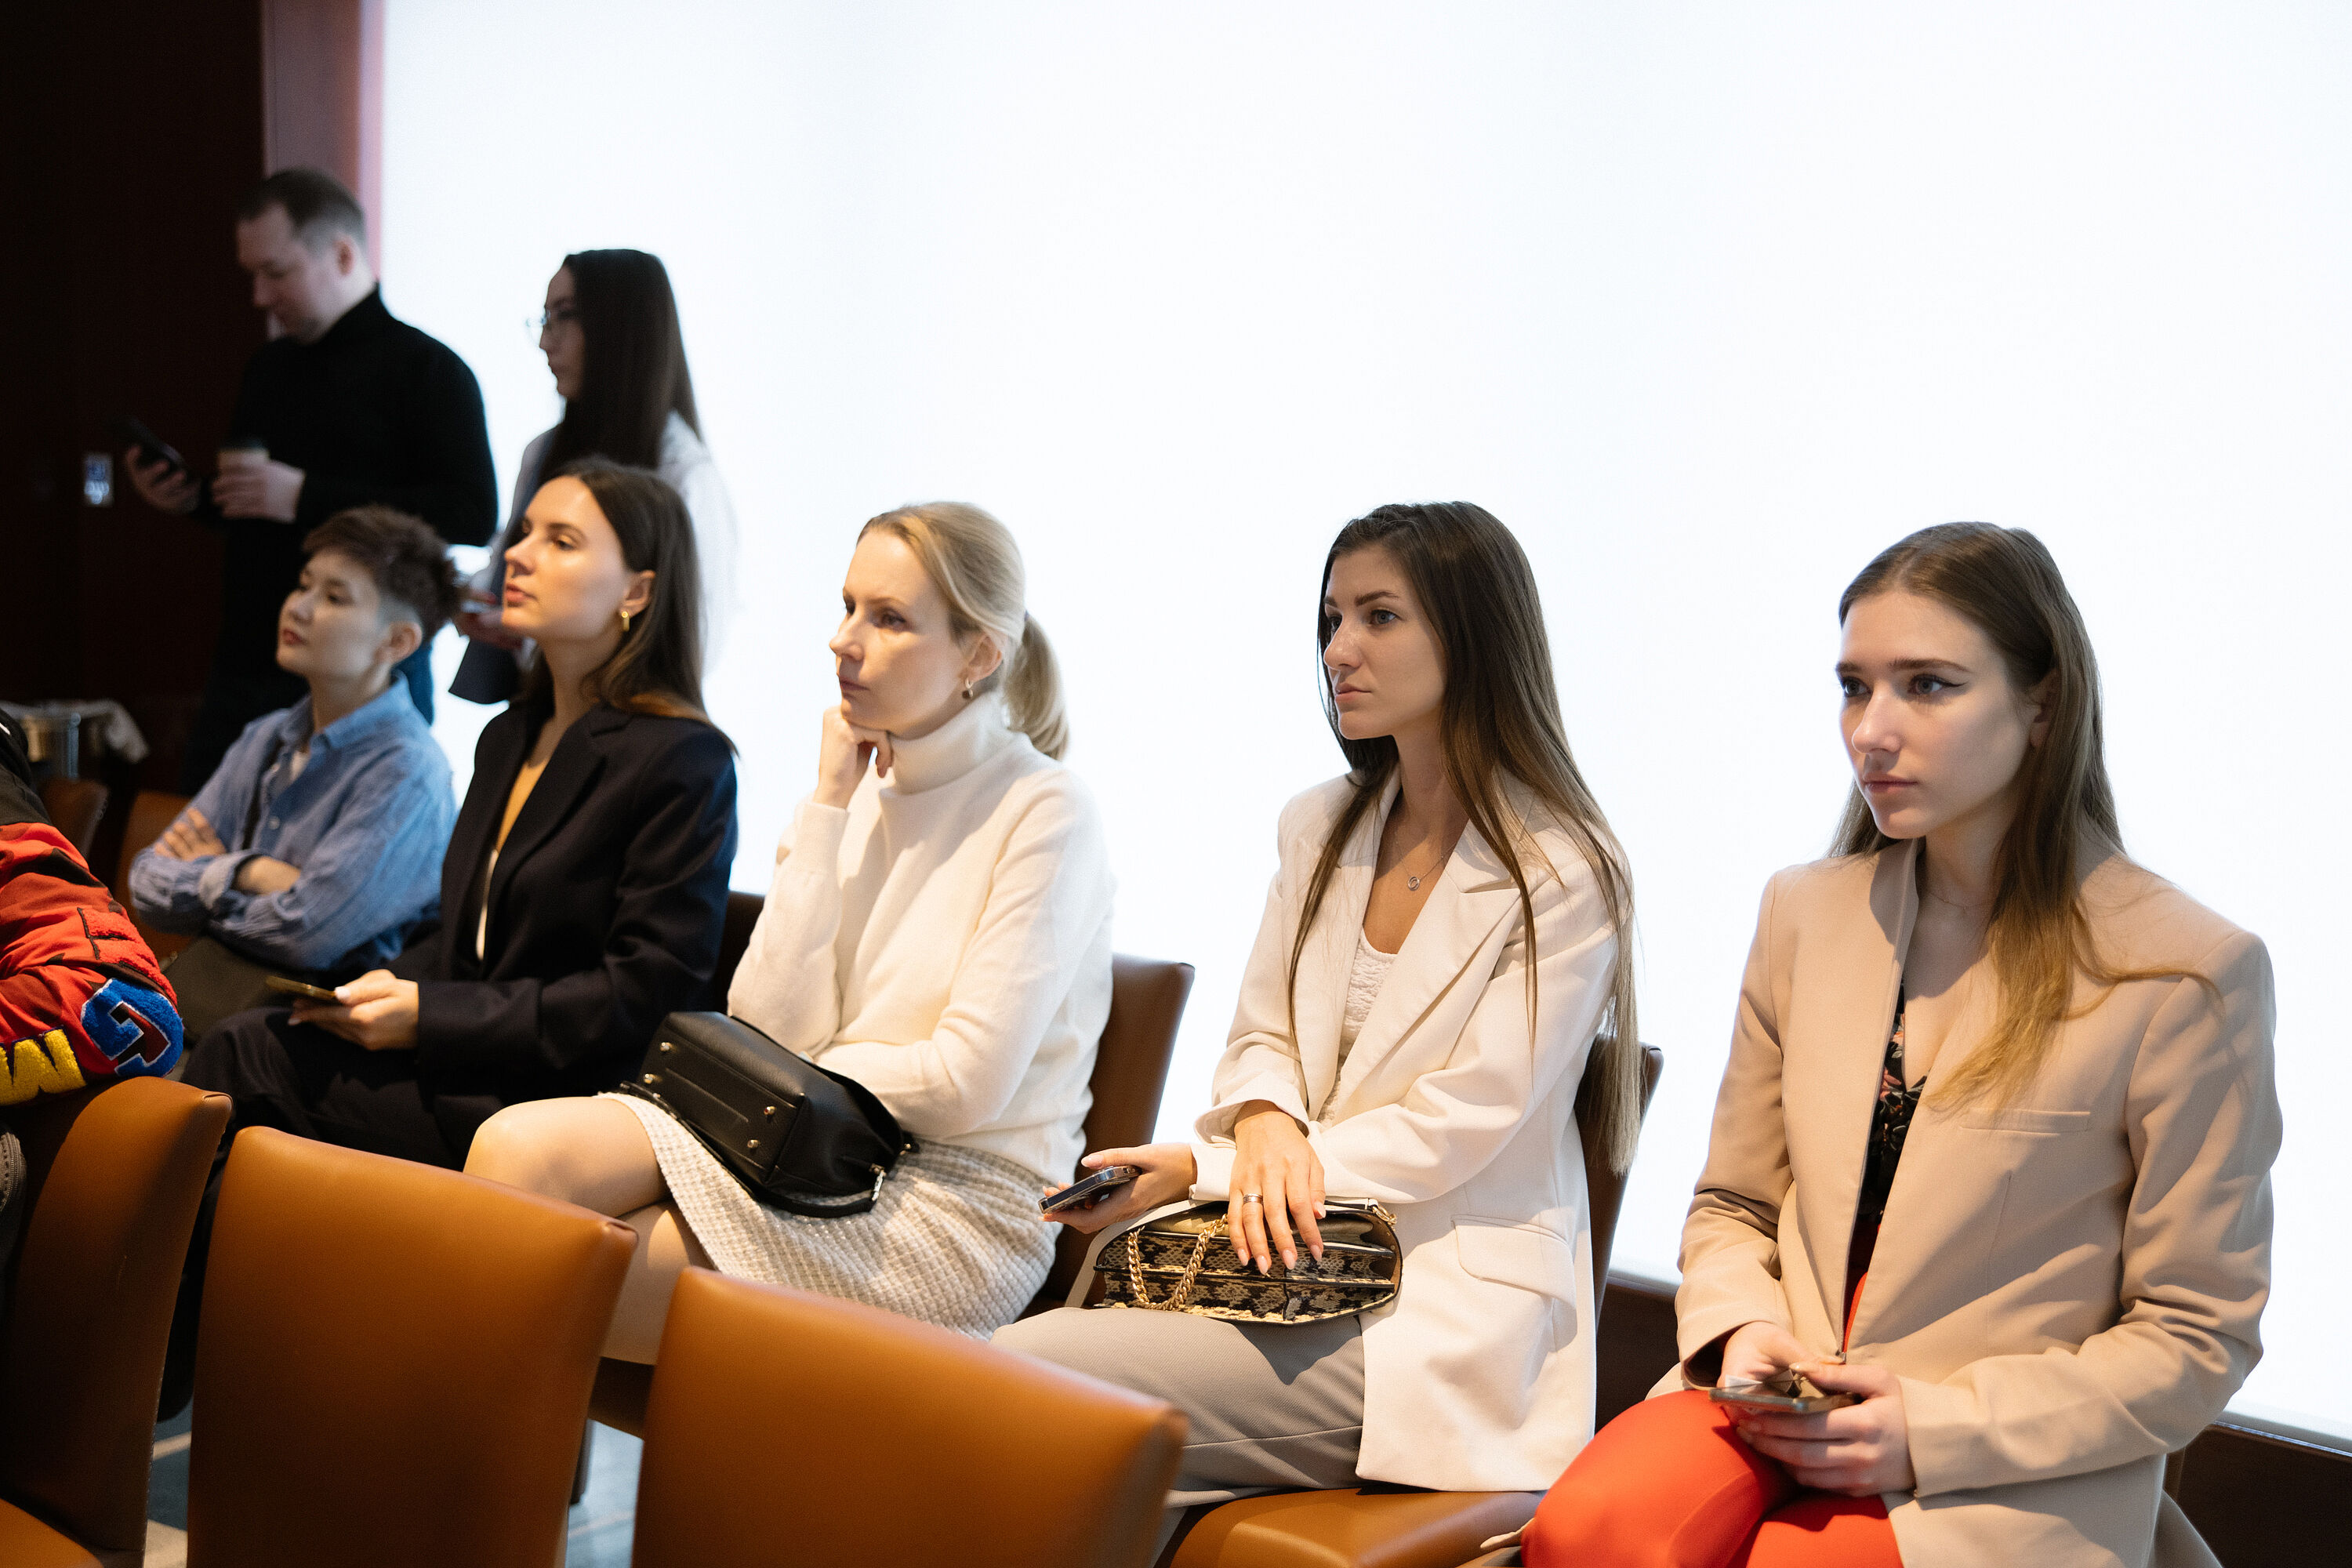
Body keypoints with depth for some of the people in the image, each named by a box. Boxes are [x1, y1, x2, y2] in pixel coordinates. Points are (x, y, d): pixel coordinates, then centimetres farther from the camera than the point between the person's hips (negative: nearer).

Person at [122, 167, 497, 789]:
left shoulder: (427, 370, -7)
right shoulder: (266, 369, 17)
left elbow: (473, 516, -19)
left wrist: (306, 498, -21)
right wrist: (192, 498, 4)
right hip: (244, 670, 7)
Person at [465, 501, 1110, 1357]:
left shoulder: (1047, 813, -8)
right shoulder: (863, 791, 13)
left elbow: (968, 1084, -14)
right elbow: (769, 1023, 0)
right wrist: (826, 808, -3)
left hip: (961, 1209, -6)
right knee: (520, 1145, -19)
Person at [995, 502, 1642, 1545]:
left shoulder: (1565, 876, -7)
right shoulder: (1320, 830, 15)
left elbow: (1454, 1130, -12)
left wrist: (1204, 1168, -14)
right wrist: (1263, 1123, -10)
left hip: (1437, 1309, -6)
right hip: (1294, 1256, 6)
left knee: (1028, 1370, -23)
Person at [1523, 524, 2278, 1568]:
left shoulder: (2187, 972, -9)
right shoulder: (1806, 912, 8)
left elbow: (2195, 1336, -5)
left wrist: (1935, 1426, -14)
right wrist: (1742, 1331, -6)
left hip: (2014, 1473, -3)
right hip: (1785, 1399, 4)